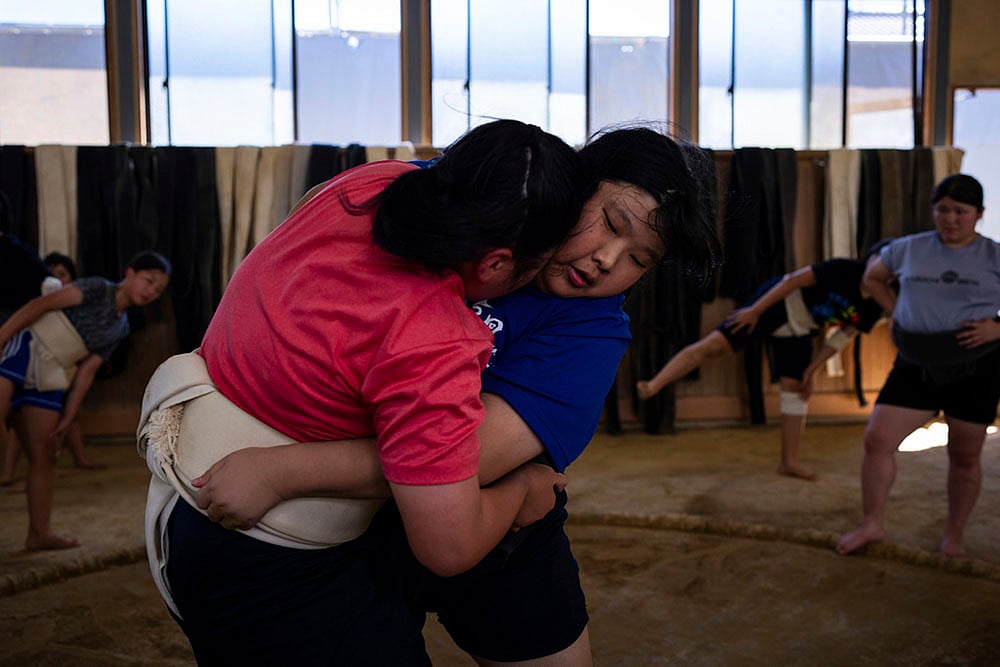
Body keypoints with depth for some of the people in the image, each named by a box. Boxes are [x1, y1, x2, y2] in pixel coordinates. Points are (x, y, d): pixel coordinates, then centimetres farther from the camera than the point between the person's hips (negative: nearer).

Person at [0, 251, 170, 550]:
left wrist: (68, 417, 6)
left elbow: (86, 371, 13)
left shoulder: (121, 328, 15)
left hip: (47, 376, 8)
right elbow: (41, 304, -12)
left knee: (45, 456, 10)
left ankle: (39, 533, 19)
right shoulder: (98, 288, -5)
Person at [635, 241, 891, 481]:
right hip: (778, 306, -6)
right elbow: (794, 279, -22)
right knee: (713, 345, -18)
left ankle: (789, 461, 15)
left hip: (798, 332, 6)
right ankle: (653, 386, -24)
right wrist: (755, 310, -25)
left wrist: (812, 370, 2)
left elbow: (842, 338, 5)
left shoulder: (872, 309, -3)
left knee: (795, 390, 5)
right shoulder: (844, 270, -23)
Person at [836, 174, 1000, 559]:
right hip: (916, 367, 2)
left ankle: (955, 534, 29)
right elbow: (873, 277, 22)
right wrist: (895, 312, 9)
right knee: (877, 439, -7)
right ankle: (872, 523, 7)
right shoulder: (909, 249, 5)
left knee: (965, 456, 10)